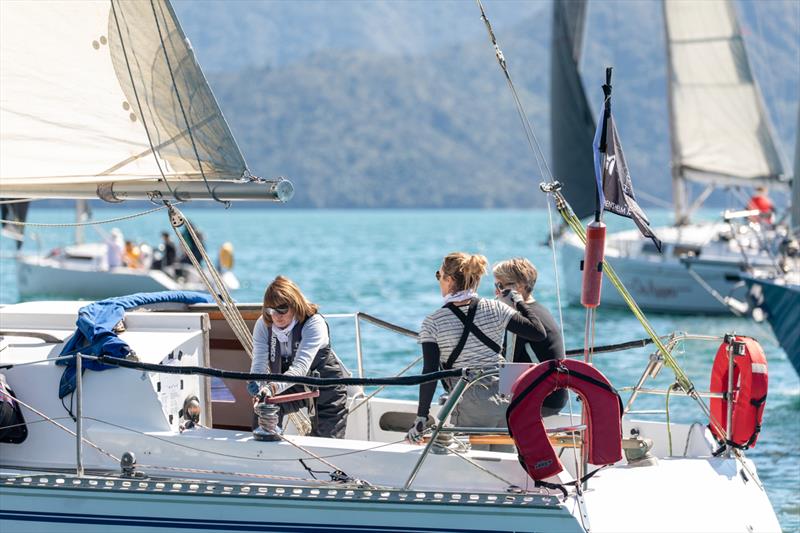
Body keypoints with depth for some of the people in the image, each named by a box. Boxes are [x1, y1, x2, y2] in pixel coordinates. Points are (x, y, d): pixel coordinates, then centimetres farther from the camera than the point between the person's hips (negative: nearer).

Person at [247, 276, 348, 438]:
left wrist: (273, 387, -57)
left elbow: (300, 367, -41)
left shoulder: (314, 323, -29)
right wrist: (255, 383, -48)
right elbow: (259, 362, -23)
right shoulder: (263, 325, -14)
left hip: (325, 387, -4)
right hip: (292, 387, 4)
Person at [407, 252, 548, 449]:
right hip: (506, 400, 3)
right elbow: (539, 333, -1)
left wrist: (421, 418, -5)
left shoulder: (433, 322, -5)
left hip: (470, 408, -3)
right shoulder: (495, 309, 0)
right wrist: (519, 302, 15)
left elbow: (430, 373, -9)